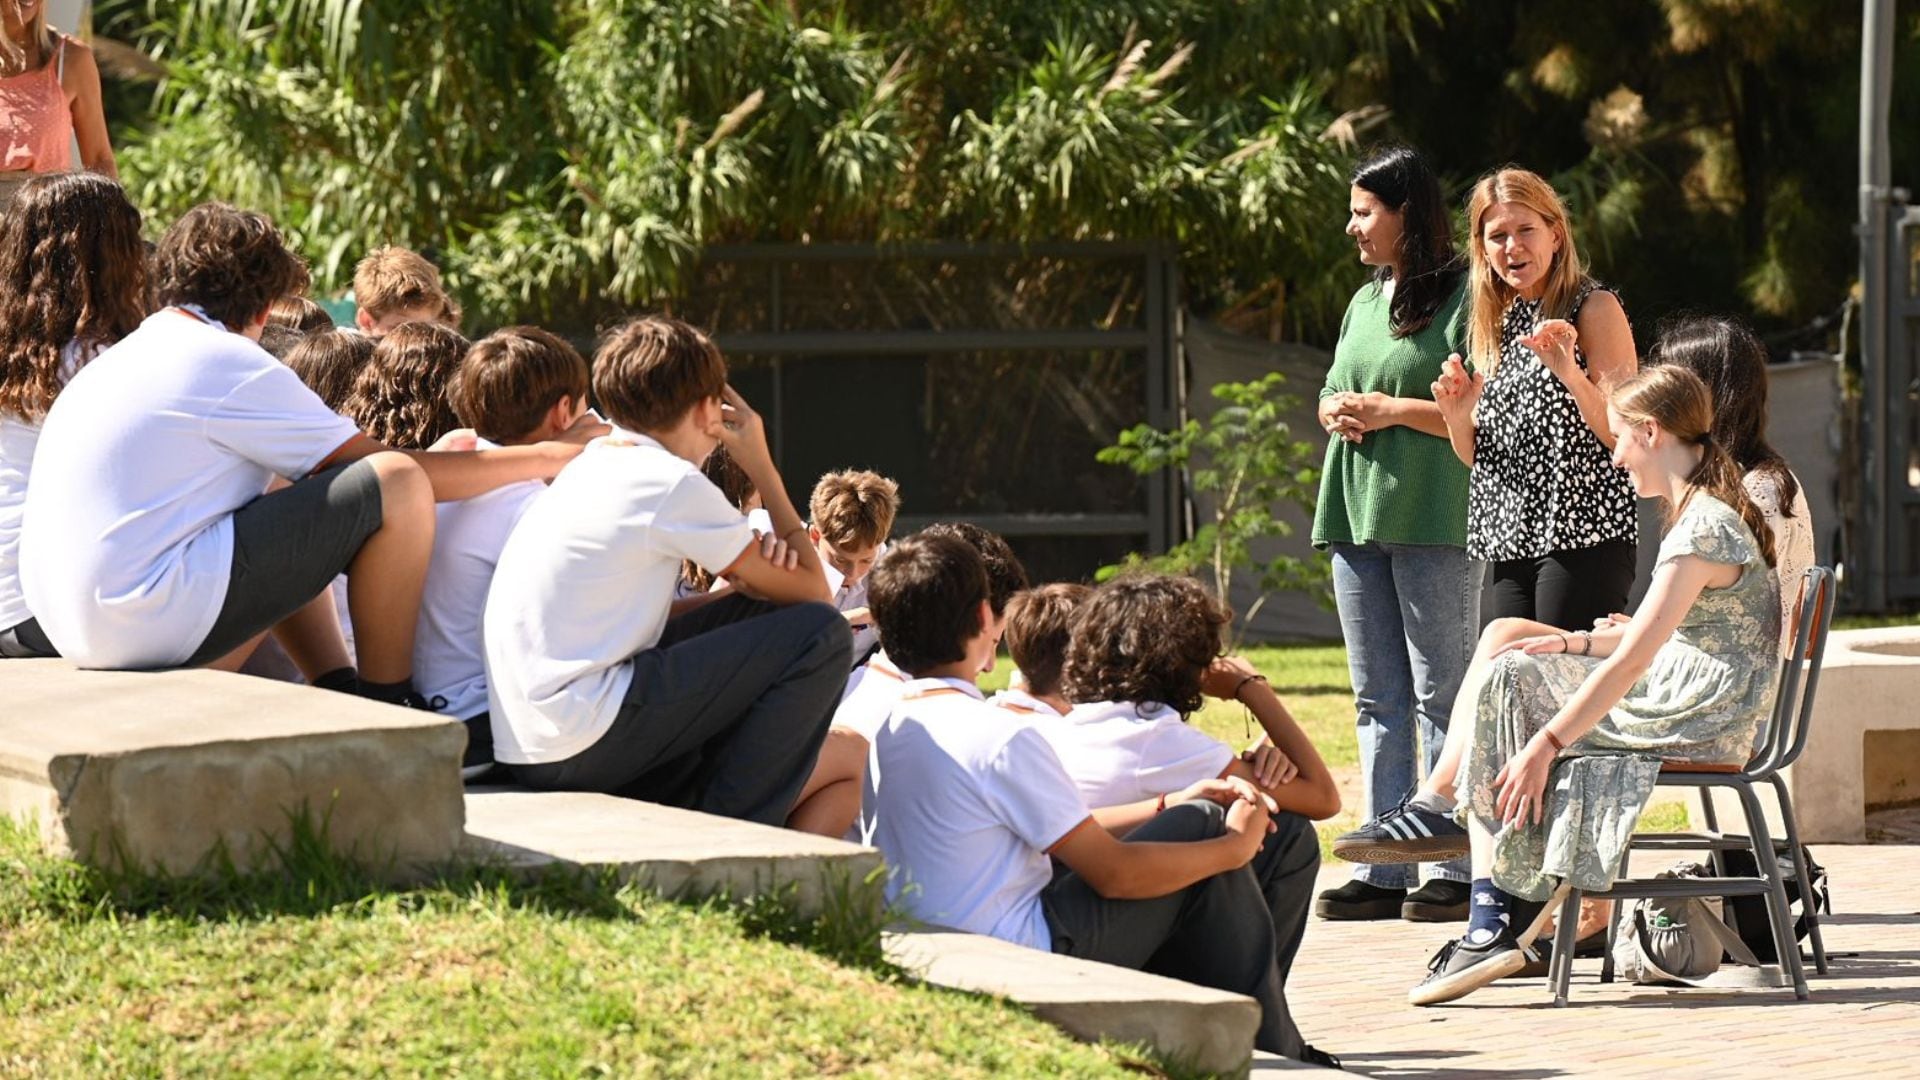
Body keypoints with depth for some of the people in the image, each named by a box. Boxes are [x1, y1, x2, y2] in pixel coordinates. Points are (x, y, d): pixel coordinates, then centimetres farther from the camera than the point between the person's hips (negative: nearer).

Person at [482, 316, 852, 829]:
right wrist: (761, 464, 11)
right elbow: (811, 592, -1)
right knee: (821, 635, -7)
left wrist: (751, 574, 8)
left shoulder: (592, 466, 18)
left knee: (753, 612, 21)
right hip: (578, 748, -9)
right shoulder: (673, 483, -8)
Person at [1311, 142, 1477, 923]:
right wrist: (1338, 412, 3)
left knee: (1441, 693, -5)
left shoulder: (1462, 297, -7)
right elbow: (1330, 396, 26)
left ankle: (1454, 870, -4)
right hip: (1359, 514, 8)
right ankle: (1384, 871, 11)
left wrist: (1393, 409, -15)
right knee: (1378, 700, 8)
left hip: (1433, 516, -8)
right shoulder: (1364, 302, 19)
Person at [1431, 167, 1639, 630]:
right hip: (1507, 540, 6)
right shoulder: (1494, 323, 18)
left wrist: (1570, 373, -23)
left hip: (1584, 532, -6)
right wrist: (1457, 417, 0)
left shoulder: (1594, 308, 0)